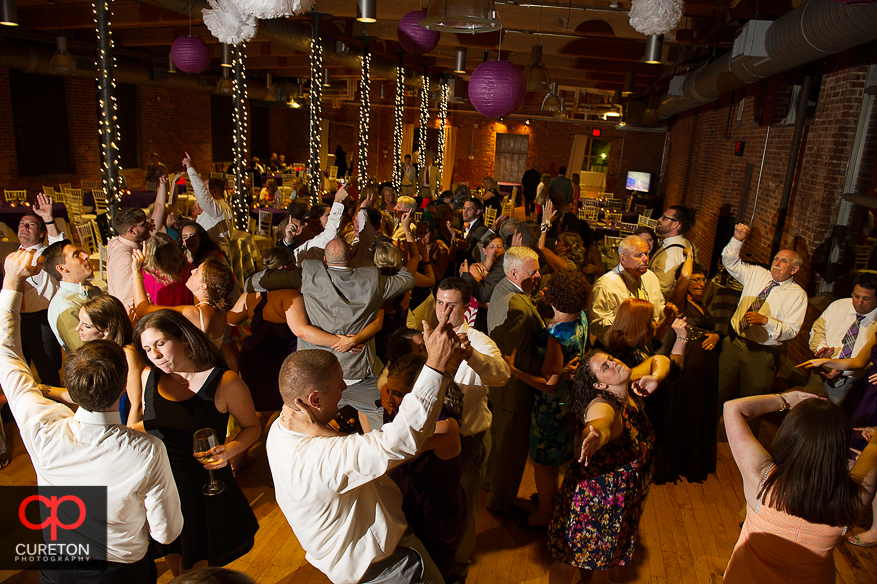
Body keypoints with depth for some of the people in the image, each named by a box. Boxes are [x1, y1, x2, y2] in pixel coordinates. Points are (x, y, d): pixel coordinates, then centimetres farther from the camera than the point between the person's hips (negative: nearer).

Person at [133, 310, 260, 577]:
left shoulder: (224, 382, -18)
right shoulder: (149, 377, -3)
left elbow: (252, 427, -7)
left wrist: (229, 450, -24)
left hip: (204, 487, -4)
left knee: (201, 570, 13)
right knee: (176, 568, 24)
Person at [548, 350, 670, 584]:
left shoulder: (630, 386, -9)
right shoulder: (603, 406, -32)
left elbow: (660, 360, 5)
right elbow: (599, 423, -56)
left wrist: (655, 378, -17)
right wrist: (595, 436, -80)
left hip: (624, 492, 8)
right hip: (594, 494, -7)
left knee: (596, 552, 28)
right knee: (569, 559, 10)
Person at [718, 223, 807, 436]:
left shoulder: (798, 295, -6)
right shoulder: (757, 274, 4)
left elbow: (791, 330, -12)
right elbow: (730, 261, 3)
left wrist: (765, 320, -28)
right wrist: (738, 239, -13)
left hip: (762, 353, -3)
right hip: (734, 343, 3)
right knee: (720, 391, 11)